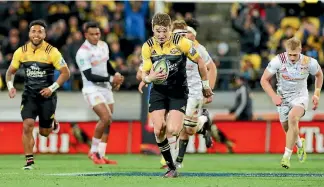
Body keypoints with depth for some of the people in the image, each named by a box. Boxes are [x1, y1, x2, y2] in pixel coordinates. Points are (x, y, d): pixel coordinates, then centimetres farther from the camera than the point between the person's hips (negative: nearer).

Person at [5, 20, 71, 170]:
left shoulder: (52, 52, -12)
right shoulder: (21, 52, -2)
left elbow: (65, 73, -8)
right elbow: (10, 71, 10)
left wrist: (52, 88, -19)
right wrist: (10, 86, -9)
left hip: (47, 96, -2)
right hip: (29, 95, 2)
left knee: (44, 132, 7)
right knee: (27, 125, -16)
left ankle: (52, 123, 44)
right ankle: (29, 161, -8)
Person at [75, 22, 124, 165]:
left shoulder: (103, 46, 6)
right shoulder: (83, 53, -18)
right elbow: (90, 76, -21)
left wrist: (116, 75, 5)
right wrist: (110, 79, -24)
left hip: (106, 88, 8)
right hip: (92, 90, -8)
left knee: (108, 122, 6)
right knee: (105, 118, -20)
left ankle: (101, 155, 13)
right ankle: (93, 151, -5)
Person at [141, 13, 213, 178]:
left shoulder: (181, 43, -16)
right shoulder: (148, 47, -7)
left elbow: (200, 61, -2)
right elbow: (144, 75, -3)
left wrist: (206, 85, 6)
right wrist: (150, 77, -28)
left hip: (178, 91, -3)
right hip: (158, 91, 3)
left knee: (172, 130, -20)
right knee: (158, 131, -9)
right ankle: (171, 167, 7)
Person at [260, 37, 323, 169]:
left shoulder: (309, 63, -16)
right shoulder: (278, 61, -19)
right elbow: (264, 80, -9)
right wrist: (273, 96, -20)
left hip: (300, 96, -2)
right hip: (283, 98, 2)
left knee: (293, 118, -30)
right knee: (287, 128, 9)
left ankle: (286, 156, -29)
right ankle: (300, 144, 46)